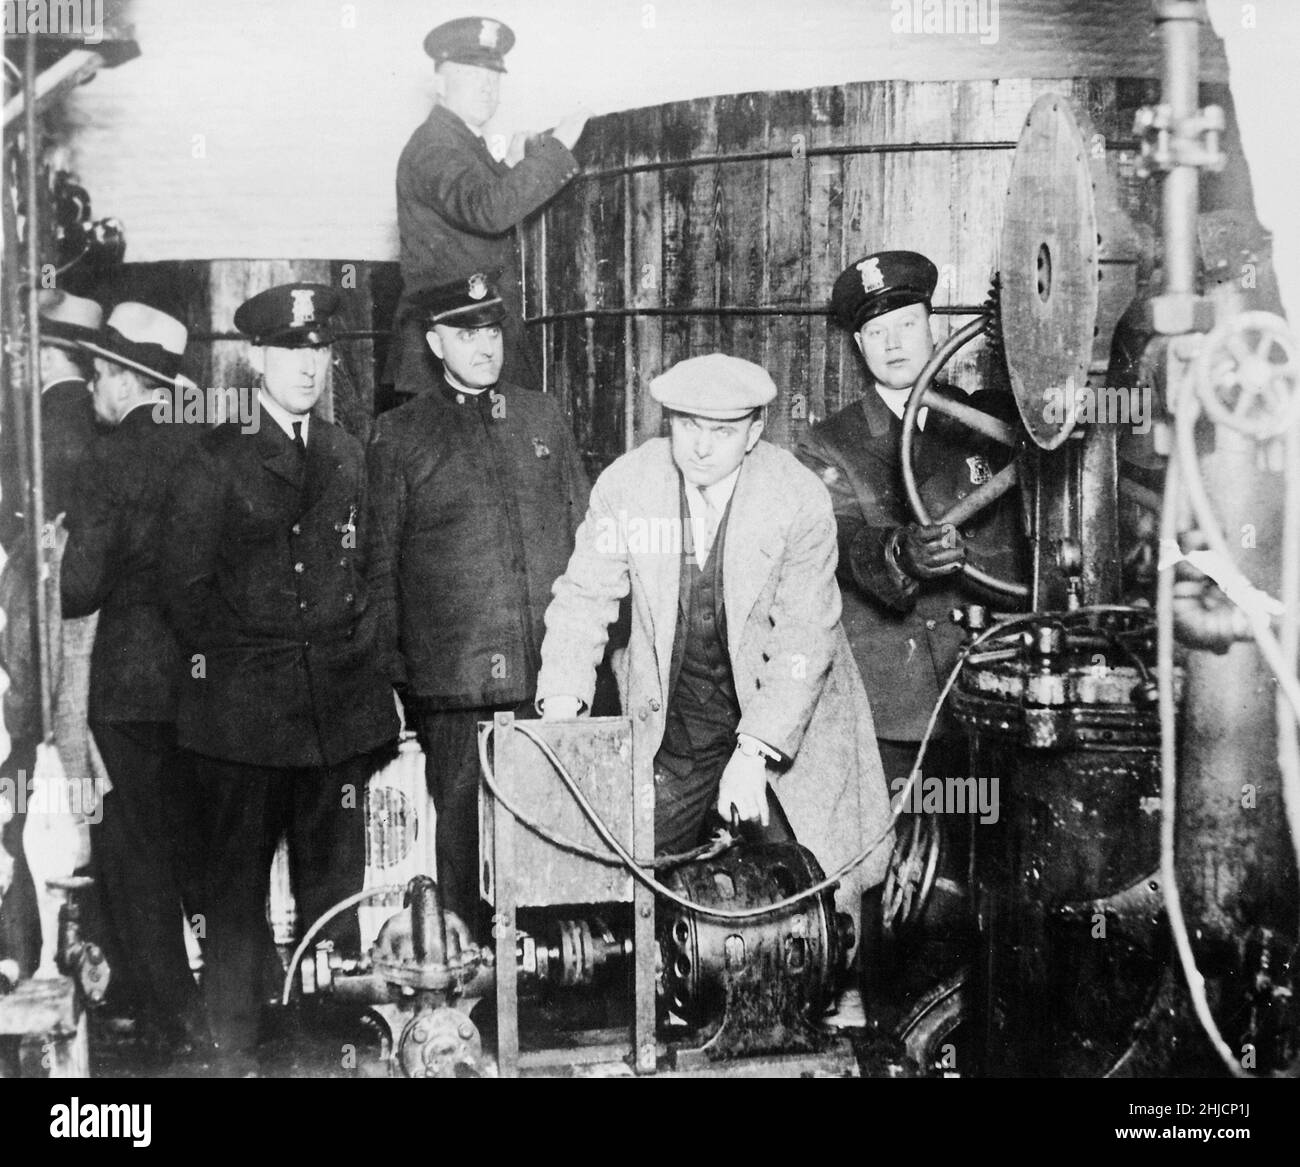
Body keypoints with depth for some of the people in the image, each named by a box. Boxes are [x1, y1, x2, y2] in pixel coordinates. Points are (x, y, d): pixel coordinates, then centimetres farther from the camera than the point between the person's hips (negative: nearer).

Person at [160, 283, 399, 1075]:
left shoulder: (347, 455, 13)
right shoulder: (216, 460, -2)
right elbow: (186, 585, -2)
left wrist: (372, 655, 8)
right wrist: (235, 658, -4)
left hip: (340, 704, 4)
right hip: (244, 709, -4)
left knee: (335, 882, 9)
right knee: (238, 883, 3)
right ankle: (236, 1053, 13)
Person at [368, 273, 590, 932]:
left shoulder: (544, 418, 16)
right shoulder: (400, 434, 7)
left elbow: (585, 532, 18)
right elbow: (379, 562, 7)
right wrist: (393, 674, 1)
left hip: (551, 672, 2)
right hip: (453, 676, -2)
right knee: (461, 818, 0)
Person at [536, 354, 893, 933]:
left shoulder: (799, 499, -15)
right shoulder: (627, 484, -8)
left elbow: (804, 640, -17)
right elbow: (584, 598, -2)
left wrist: (753, 754, -24)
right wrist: (561, 703, -17)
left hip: (786, 726, -2)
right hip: (669, 727, 2)